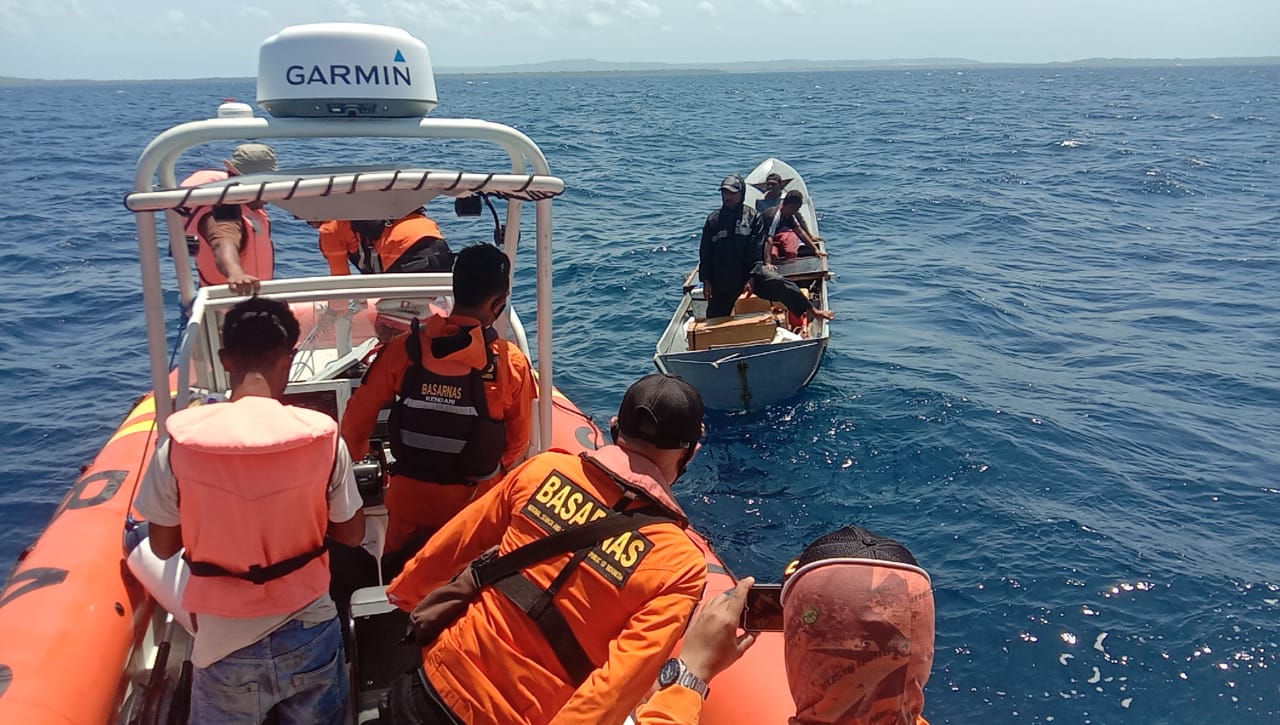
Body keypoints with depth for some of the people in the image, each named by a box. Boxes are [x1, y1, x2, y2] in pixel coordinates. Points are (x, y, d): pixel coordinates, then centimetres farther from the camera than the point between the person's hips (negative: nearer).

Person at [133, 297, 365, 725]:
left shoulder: (182, 441, -15)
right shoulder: (322, 436, -15)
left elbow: (163, 546, -2)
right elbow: (351, 534, -2)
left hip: (223, 641, 0)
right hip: (309, 632, 1)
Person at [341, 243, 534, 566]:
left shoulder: (402, 349, -15)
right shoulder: (511, 363, -18)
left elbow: (358, 416, -6)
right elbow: (520, 438, -5)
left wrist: (356, 459, 15)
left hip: (409, 493, 1)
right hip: (476, 499, -1)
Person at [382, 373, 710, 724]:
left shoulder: (545, 469, -10)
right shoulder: (679, 565, -19)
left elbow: (447, 546, 3)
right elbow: (620, 683, -23)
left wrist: (403, 593, 20)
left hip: (437, 683, 2)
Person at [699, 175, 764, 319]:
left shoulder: (753, 217, -3)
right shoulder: (713, 219, 4)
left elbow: (756, 251, -7)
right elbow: (705, 252, 6)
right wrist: (706, 281, 2)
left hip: (744, 281, -2)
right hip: (718, 283, 2)